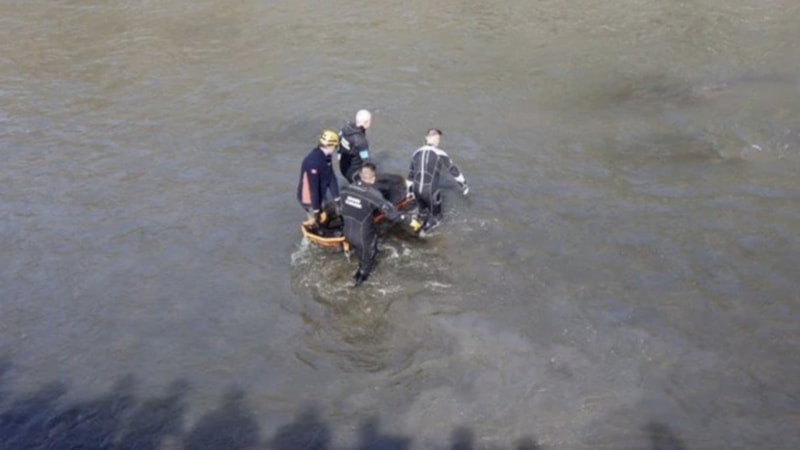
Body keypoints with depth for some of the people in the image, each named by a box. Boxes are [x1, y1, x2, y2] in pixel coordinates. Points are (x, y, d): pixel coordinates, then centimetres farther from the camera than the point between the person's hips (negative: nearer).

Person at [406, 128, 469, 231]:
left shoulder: (416, 153, 6)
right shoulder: (440, 154, -9)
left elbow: (411, 174, 17)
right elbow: (454, 170, 2)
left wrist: (410, 190, 30)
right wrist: (463, 185, 15)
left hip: (417, 190, 5)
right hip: (431, 191, -5)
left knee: (423, 212, 28)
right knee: (436, 215, 16)